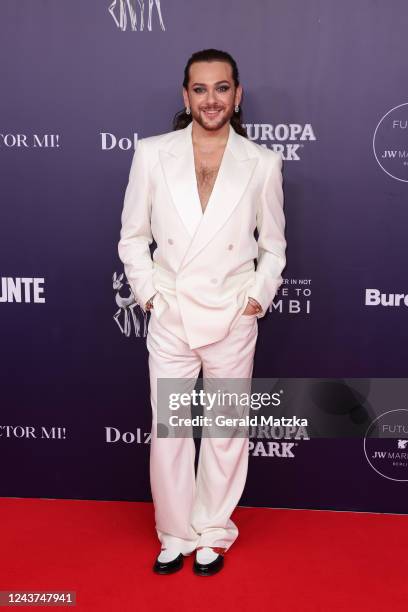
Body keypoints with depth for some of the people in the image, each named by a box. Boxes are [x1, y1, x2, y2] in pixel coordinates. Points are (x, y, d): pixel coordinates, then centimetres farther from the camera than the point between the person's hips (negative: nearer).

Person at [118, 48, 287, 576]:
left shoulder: (262, 163, 0)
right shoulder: (152, 154, 0)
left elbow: (273, 245, 9)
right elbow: (133, 236, 6)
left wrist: (260, 296, -2)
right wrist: (146, 291, -2)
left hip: (233, 318, 0)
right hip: (170, 316, 0)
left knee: (227, 431, 11)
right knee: (167, 431, 8)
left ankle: (213, 534, 31)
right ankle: (175, 535, 29)